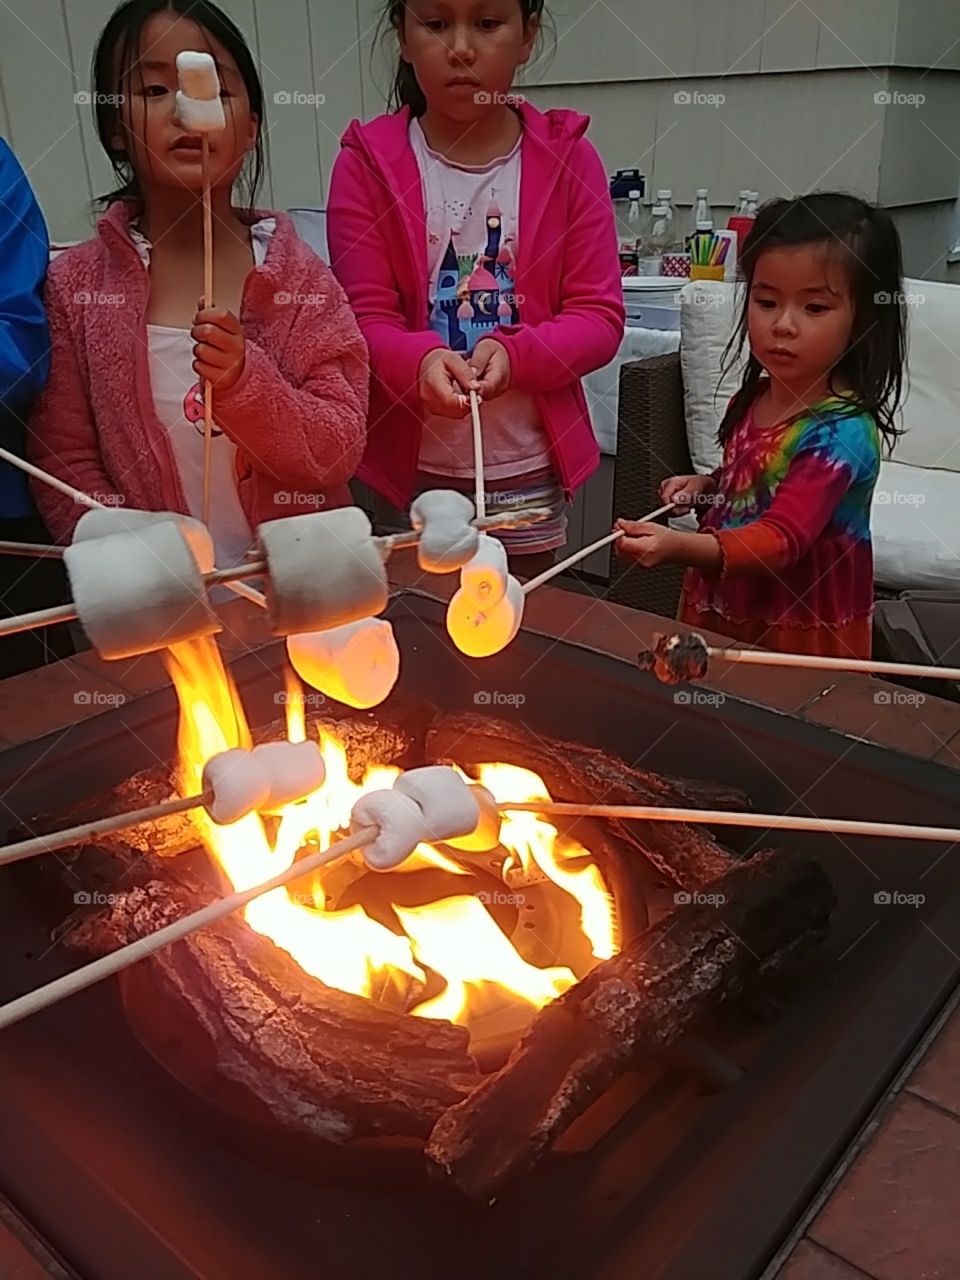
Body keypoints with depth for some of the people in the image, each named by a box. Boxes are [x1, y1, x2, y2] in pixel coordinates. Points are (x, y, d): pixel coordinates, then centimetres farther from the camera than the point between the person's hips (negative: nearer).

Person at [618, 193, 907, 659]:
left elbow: (781, 538, -31)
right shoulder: (752, 400, 0)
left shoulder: (842, 433, -23)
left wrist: (680, 546, -45)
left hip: (799, 635, -7)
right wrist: (707, 488, -3)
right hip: (721, 612, 7)